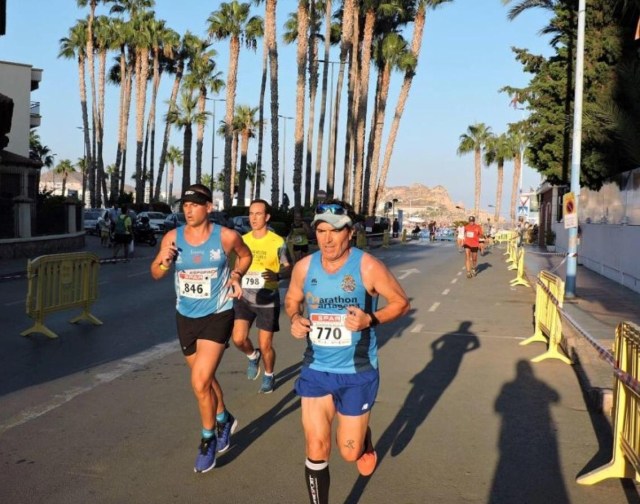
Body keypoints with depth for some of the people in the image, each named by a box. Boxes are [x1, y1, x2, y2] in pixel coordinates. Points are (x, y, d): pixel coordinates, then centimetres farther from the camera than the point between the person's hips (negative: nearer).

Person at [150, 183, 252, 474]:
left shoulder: (226, 237, -11)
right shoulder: (172, 238, -5)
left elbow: (245, 255, 10)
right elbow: (156, 274, 5)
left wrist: (237, 275, -8)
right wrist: (163, 262, -16)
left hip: (217, 316, -4)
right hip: (185, 317, 4)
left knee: (200, 382, -13)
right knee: (205, 378, 19)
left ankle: (208, 439, 10)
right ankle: (224, 420, 46)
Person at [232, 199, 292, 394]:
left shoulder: (277, 242, -9)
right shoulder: (243, 240, 4)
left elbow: (288, 269, -7)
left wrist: (277, 275, -26)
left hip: (268, 300, -3)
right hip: (244, 298, 3)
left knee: (265, 345, 4)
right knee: (238, 339, -11)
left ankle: (269, 376, 31)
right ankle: (253, 356, 23)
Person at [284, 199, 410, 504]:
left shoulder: (368, 267, -15)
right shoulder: (304, 267, -5)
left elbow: (401, 302, -5)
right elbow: (292, 300, 14)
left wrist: (370, 320, -23)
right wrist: (295, 319, -9)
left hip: (357, 372, -2)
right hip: (316, 368, 3)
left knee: (350, 452, 8)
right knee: (316, 449, -2)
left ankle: (365, 442, 46)